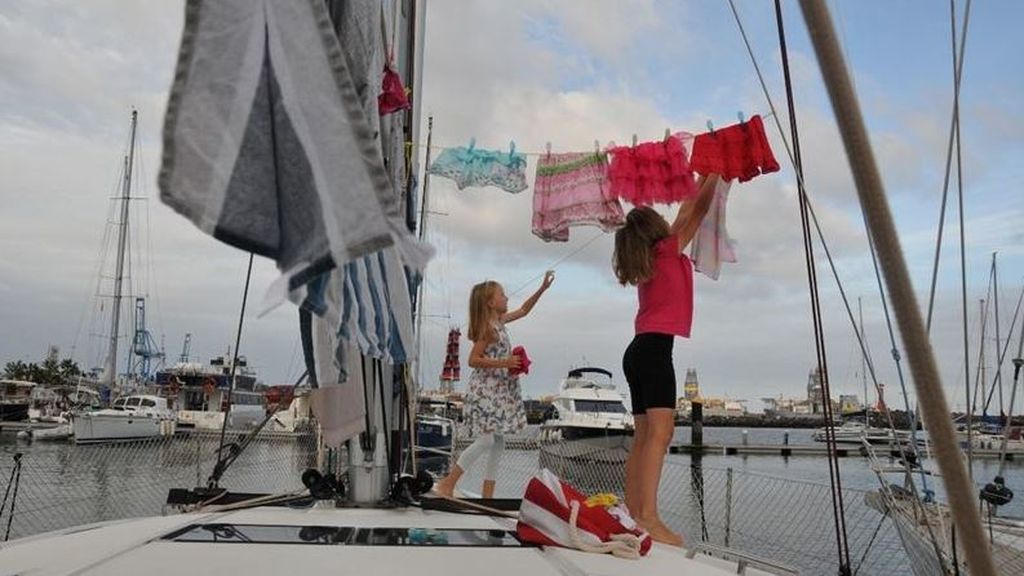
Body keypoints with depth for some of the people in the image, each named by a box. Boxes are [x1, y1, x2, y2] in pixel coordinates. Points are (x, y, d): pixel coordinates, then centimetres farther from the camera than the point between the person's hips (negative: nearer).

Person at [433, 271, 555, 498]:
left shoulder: (500, 321, 11)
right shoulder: (488, 328, -14)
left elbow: (523, 310, 25)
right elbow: (473, 360, -18)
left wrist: (542, 288, 20)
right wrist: (502, 363, -23)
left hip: (500, 390, 9)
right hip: (486, 390, -9)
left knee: (498, 442, 8)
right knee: (486, 440, -14)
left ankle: (487, 494, 13)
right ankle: (447, 484, -6)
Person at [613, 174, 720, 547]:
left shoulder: (646, 261, 20)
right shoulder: (668, 250, 1)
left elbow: (685, 213, 34)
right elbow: (699, 210, 5)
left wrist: (701, 181, 41)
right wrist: (715, 173, 18)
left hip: (639, 350, 9)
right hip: (655, 348, -9)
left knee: (644, 436, 6)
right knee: (660, 431, -19)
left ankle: (634, 515, 4)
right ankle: (648, 516, -28)